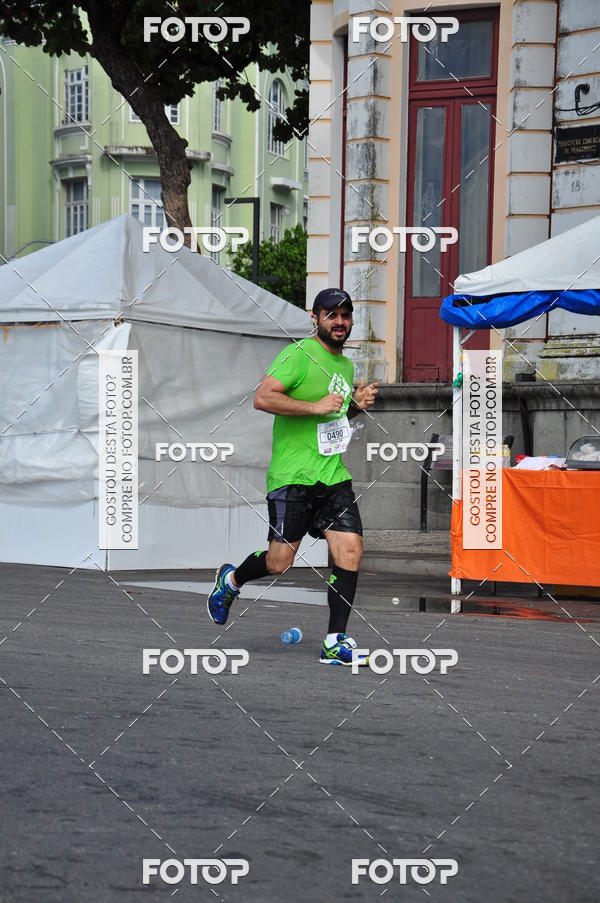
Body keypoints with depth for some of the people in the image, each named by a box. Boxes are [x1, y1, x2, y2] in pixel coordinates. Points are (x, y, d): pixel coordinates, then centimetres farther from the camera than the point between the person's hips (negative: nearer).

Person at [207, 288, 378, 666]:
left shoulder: (346, 364, 17)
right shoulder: (298, 355, -9)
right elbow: (263, 398, -21)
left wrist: (356, 404, 11)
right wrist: (317, 406, -21)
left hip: (334, 475, 7)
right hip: (293, 476, -7)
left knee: (350, 549, -6)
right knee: (280, 561, -3)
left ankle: (335, 643, 0)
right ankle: (231, 580, 31)